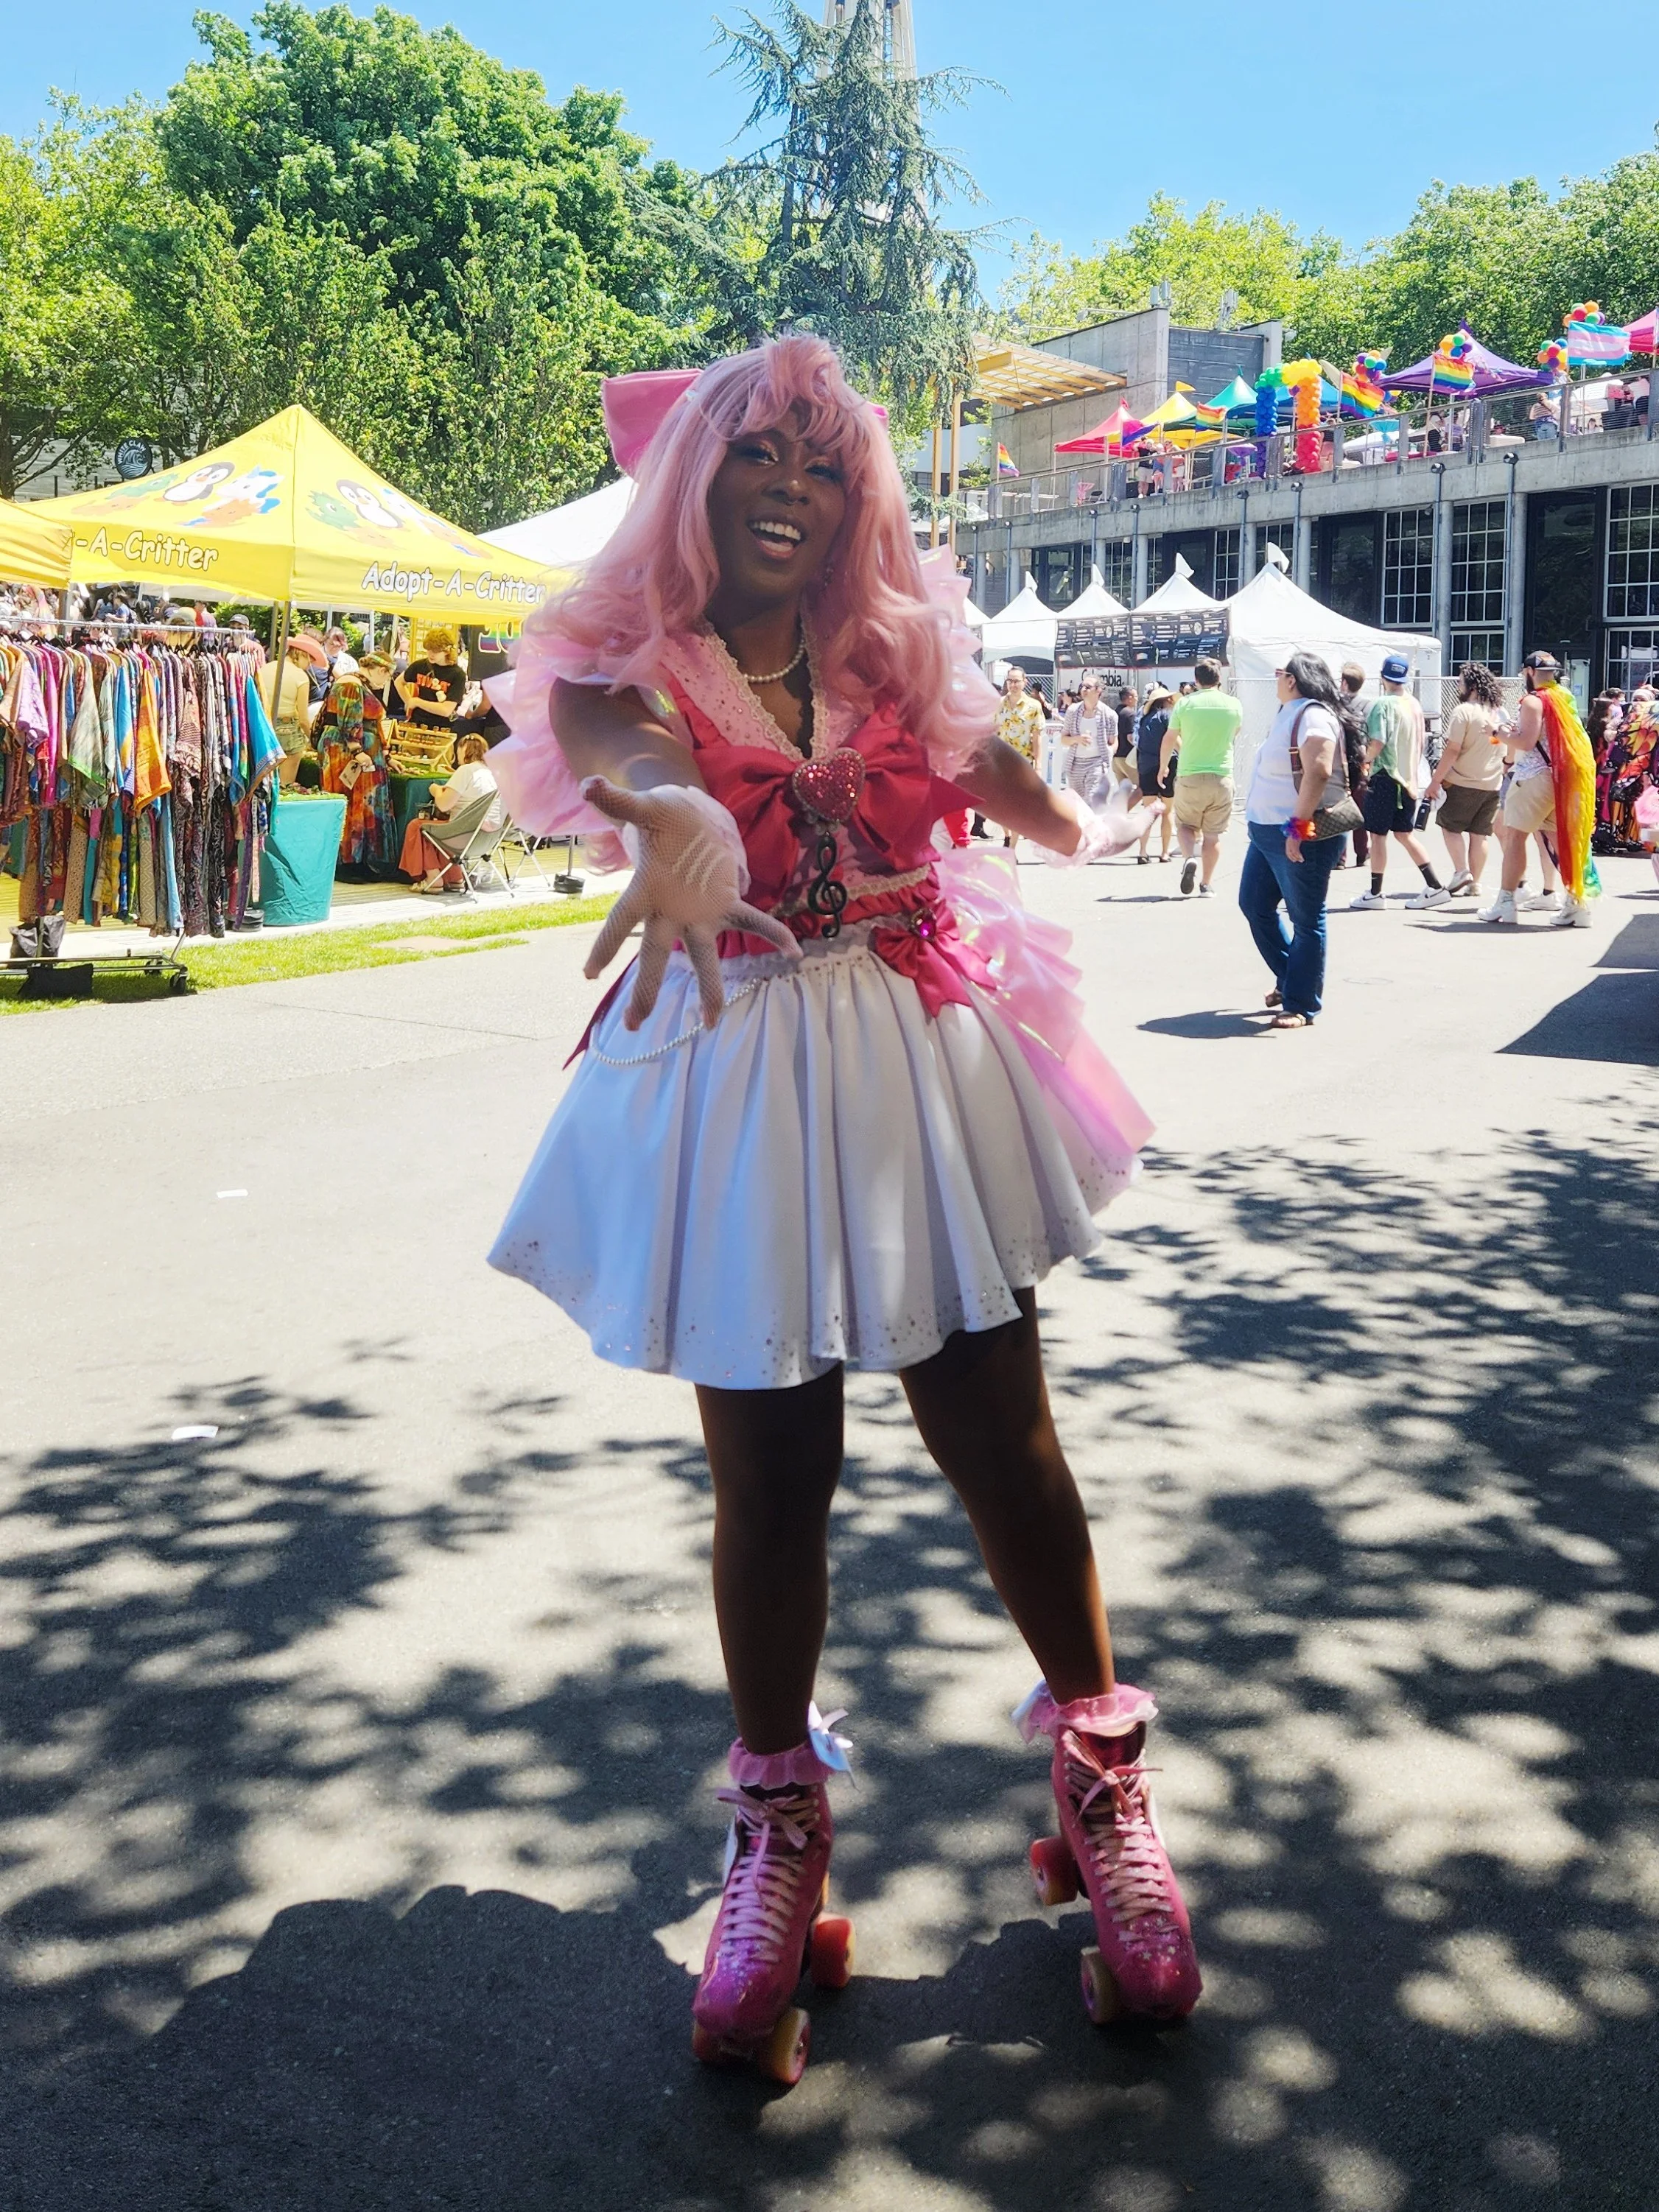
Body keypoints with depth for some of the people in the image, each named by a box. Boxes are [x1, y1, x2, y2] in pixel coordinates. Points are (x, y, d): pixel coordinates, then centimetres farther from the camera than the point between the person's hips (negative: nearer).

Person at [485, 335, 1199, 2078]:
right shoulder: (622, 670, -4)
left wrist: (1072, 819, -13)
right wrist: (680, 818, -48)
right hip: (734, 1077, -2)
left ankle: (1098, 1768, 24)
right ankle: (778, 1826, 23)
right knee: (769, 1476, 3)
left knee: (1000, 1441, 3)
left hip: (912, 1062, 2)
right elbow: (631, 749, -28)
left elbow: (1021, 791, 7)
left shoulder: (895, 659, 10)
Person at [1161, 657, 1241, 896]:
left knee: (1185, 825, 14)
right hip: (1222, 776, 1)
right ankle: (1205, 885, 10)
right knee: (1213, 834, 9)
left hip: (1189, 776, -1)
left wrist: (1164, 767, 21)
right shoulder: (1234, 705, 1)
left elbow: (1169, 739, 6)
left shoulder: (1184, 704, -4)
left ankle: (1189, 858, -14)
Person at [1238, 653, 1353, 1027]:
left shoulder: (1312, 715, -16)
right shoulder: (1290, 713, 15)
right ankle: (1289, 978, 31)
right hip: (1267, 830, 11)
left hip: (1300, 836, -11)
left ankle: (1301, 1006, 3)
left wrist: (1298, 826, -30)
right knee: (1254, 903, 18)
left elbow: (1318, 771, -29)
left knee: (1306, 921, -2)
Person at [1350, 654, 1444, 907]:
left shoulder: (1383, 704, -14)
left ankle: (1375, 893, 7)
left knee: (1377, 834, 2)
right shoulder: (1415, 705, 9)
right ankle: (1435, 886, 10)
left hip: (1386, 775, -7)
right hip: (1409, 777, 7)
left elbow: (1378, 742, -21)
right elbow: (1420, 743, 16)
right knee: (1405, 834, 14)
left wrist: (1366, 759, -3)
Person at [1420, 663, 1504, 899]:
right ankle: (1474, 883, 13)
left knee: (1450, 827, 7)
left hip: (1463, 782, -6)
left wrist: (1435, 781, -14)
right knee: (1479, 834, 9)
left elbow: (1452, 751, -18)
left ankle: (1461, 871, -7)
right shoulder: (1499, 712, 9)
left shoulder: (1463, 711, -15)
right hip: (1492, 783, 6)